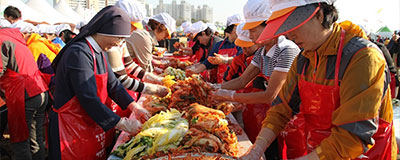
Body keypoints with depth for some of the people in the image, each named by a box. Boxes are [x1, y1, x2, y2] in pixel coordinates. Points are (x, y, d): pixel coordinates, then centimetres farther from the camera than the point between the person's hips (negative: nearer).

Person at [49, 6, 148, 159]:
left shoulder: (98, 53, 7)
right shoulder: (79, 53, -23)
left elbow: (113, 85, 10)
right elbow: (89, 99, -27)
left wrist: (134, 107, -3)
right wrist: (122, 124, -23)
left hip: (92, 123, 9)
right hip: (71, 128, -9)